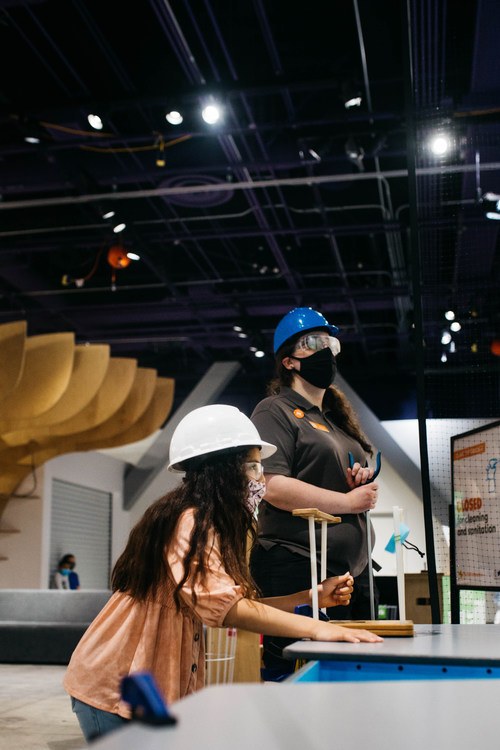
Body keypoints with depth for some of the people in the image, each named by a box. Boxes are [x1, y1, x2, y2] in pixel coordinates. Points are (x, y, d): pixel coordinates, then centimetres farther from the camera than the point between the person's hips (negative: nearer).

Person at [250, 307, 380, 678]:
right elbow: (272, 487, -17)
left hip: (353, 568, 9)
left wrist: (363, 480, 5)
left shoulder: (338, 417, 22)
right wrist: (347, 501, -15)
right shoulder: (275, 411, -4)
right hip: (297, 569, -8)